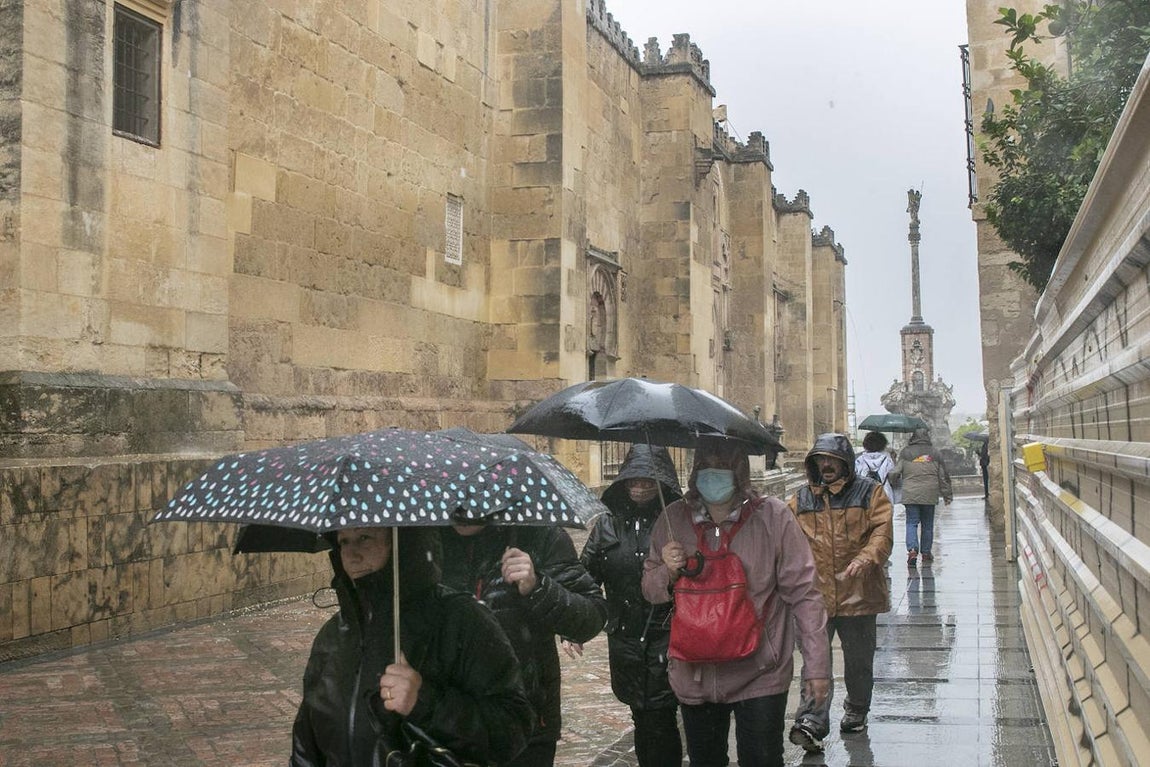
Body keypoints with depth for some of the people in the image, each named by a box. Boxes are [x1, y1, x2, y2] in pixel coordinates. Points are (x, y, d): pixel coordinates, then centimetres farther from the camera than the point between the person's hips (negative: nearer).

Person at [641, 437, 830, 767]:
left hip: (759, 677, -3)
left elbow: (803, 593, -7)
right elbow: (650, 589, 10)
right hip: (694, 677, 4)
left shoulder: (773, 517, -11)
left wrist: (816, 664, -8)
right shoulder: (673, 519, -1)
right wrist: (667, 573, -13)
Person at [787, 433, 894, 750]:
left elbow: (883, 531, -8)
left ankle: (856, 711, 35)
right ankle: (812, 722, -11)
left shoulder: (869, 491, 1)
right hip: (816, 594, 1)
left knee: (859, 660, 15)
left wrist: (867, 558, -25)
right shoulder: (800, 499, 8)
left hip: (858, 593, 0)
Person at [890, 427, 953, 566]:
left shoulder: (905, 452, -2)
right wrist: (947, 495, 14)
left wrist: (898, 484, 18)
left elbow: (894, 473, -4)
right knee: (927, 524, 13)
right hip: (930, 495, 1)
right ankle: (926, 552, 19)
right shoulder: (934, 453, 3)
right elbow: (943, 476, 7)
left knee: (911, 523, 2)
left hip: (910, 494, -1)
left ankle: (912, 549, -16)